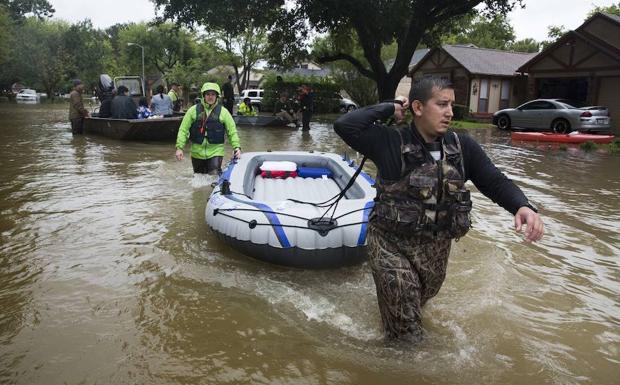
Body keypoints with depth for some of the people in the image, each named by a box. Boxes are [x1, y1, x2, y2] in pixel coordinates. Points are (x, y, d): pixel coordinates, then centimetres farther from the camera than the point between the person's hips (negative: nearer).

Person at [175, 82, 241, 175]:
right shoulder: (194, 110, 2)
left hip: (215, 152, -2)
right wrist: (179, 147, -6)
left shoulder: (223, 112, 1)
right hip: (197, 152, 2)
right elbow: (183, 130, 2)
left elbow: (232, 131, 3)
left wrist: (236, 147, -10)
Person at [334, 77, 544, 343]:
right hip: (391, 243, -5)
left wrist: (522, 206, -24)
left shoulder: (462, 147, -3)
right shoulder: (390, 143, -14)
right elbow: (344, 125, -22)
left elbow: (494, 181, -5)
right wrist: (388, 109, -15)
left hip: (436, 247, 5)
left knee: (421, 299, 28)